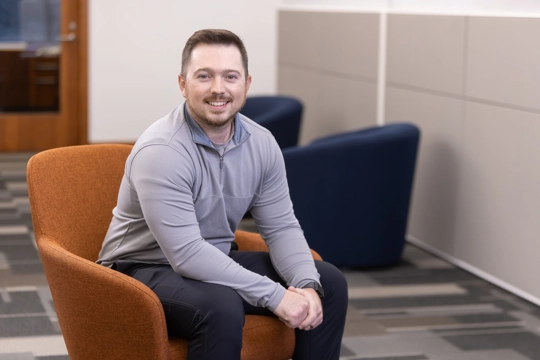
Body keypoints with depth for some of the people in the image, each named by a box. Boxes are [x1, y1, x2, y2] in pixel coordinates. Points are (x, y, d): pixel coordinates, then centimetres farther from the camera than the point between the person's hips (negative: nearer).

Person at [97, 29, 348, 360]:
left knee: (329, 283, 1)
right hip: (145, 271, -7)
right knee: (220, 307, -37)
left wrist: (307, 284, -20)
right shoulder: (161, 151, -26)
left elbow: (281, 227, 0)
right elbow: (186, 254, -31)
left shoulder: (262, 143, -4)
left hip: (214, 263, 7)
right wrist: (275, 296, -31)